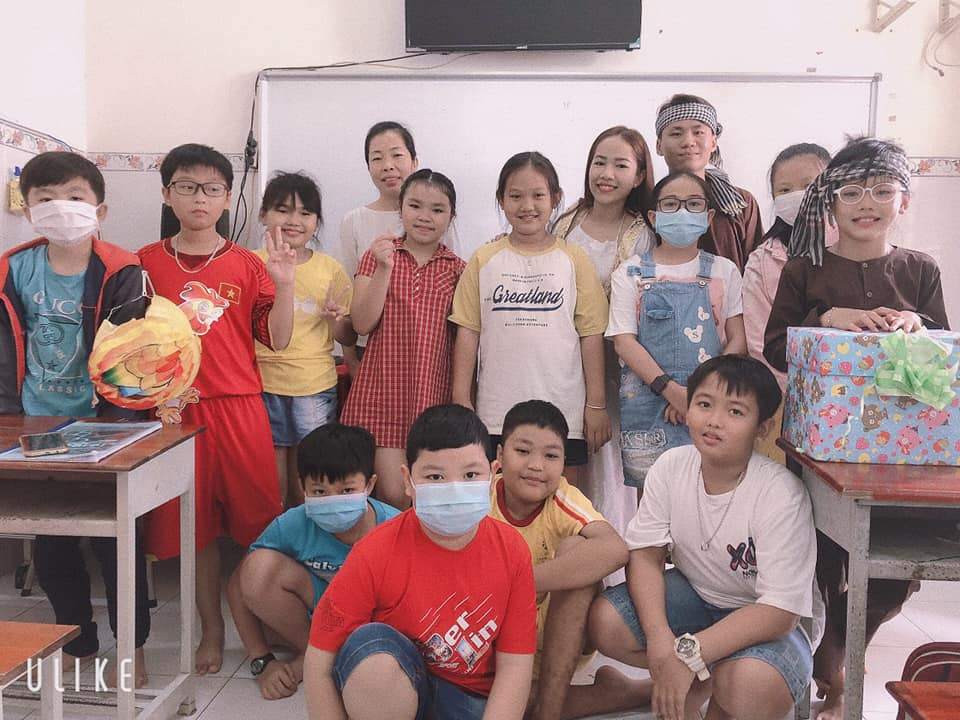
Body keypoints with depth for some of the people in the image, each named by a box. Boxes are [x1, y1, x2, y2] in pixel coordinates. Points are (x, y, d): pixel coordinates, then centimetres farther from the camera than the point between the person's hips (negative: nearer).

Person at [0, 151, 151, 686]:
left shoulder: (121, 274, -10)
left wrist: (112, 420, -19)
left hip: (101, 427, -4)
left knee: (116, 539, 4)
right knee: (50, 543, 13)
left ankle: (133, 646, 22)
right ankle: (79, 640, 32)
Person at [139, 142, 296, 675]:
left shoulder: (248, 265, 4)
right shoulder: (146, 262, 6)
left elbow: (277, 340, 1)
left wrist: (283, 285, -12)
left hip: (240, 407, -1)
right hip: (175, 409, 1)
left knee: (257, 521, 1)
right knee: (194, 525, 9)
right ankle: (211, 630, 25)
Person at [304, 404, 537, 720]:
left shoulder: (511, 550, -12)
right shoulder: (375, 552, -19)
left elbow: (515, 665, -8)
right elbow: (319, 665, -12)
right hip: (388, 693, 0)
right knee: (371, 644, -33)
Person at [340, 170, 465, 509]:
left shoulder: (457, 269, 6)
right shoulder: (378, 255, 4)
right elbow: (362, 324, -6)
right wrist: (384, 268, -16)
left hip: (434, 395, 2)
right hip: (382, 391, -1)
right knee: (395, 496, -5)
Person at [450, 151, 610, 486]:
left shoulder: (574, 260, 2)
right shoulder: (484, 260, 4)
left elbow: (591, 334, 2)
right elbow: (468, 332, 4)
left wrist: (597, 404, 0)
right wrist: (461, 401, 0)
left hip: (563, 414, 0)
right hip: (497, 413, 1)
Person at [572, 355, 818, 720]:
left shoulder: (782, 494, -25)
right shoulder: (670, 467, -11)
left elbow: (780, 610, -27)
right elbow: (645, 554, -9)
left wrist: (687, 654, -33)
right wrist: (659, 638, -27)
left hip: (764, 621, -4)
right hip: (694, 594, 5)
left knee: (749, 684, -36)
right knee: (604, 621, -20)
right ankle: (701, 682, 3)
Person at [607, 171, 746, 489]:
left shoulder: (723, 271, 10)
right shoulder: (631, 272, 5)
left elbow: (738, 339, 4)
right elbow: (624, 341, -4)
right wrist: (672, 390, -16)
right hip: (647, 400, -1)